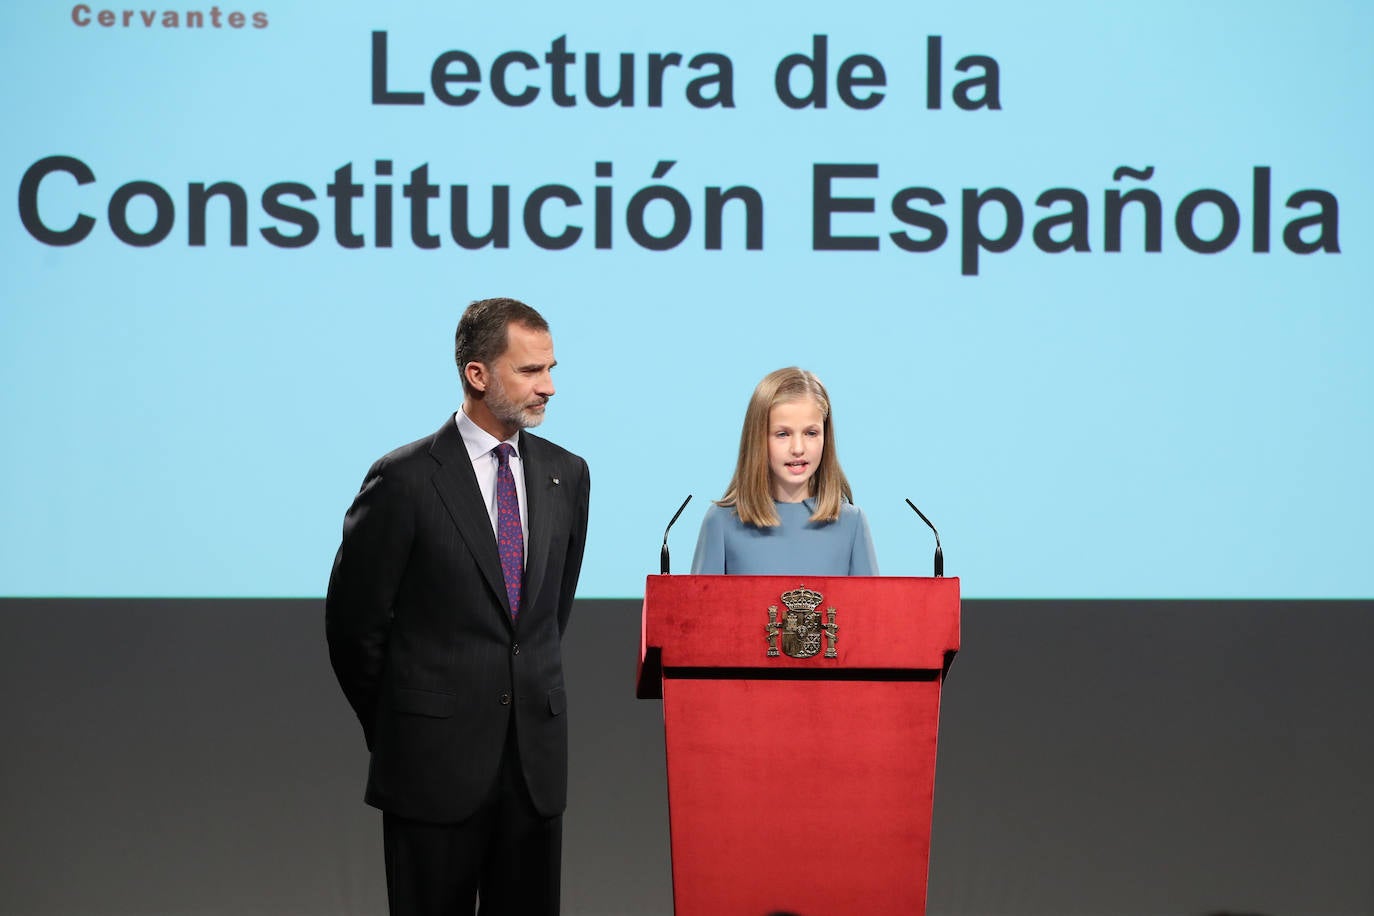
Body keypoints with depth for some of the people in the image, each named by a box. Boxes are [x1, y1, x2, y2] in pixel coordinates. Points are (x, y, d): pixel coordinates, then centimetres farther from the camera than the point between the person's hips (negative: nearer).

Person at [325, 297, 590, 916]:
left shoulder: (566, 475, 7)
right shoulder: (405, 480, -9)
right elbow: (353, 621, -3)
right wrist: (396, 729, 4)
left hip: (536, 755, 5)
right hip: (436, 759, -4)